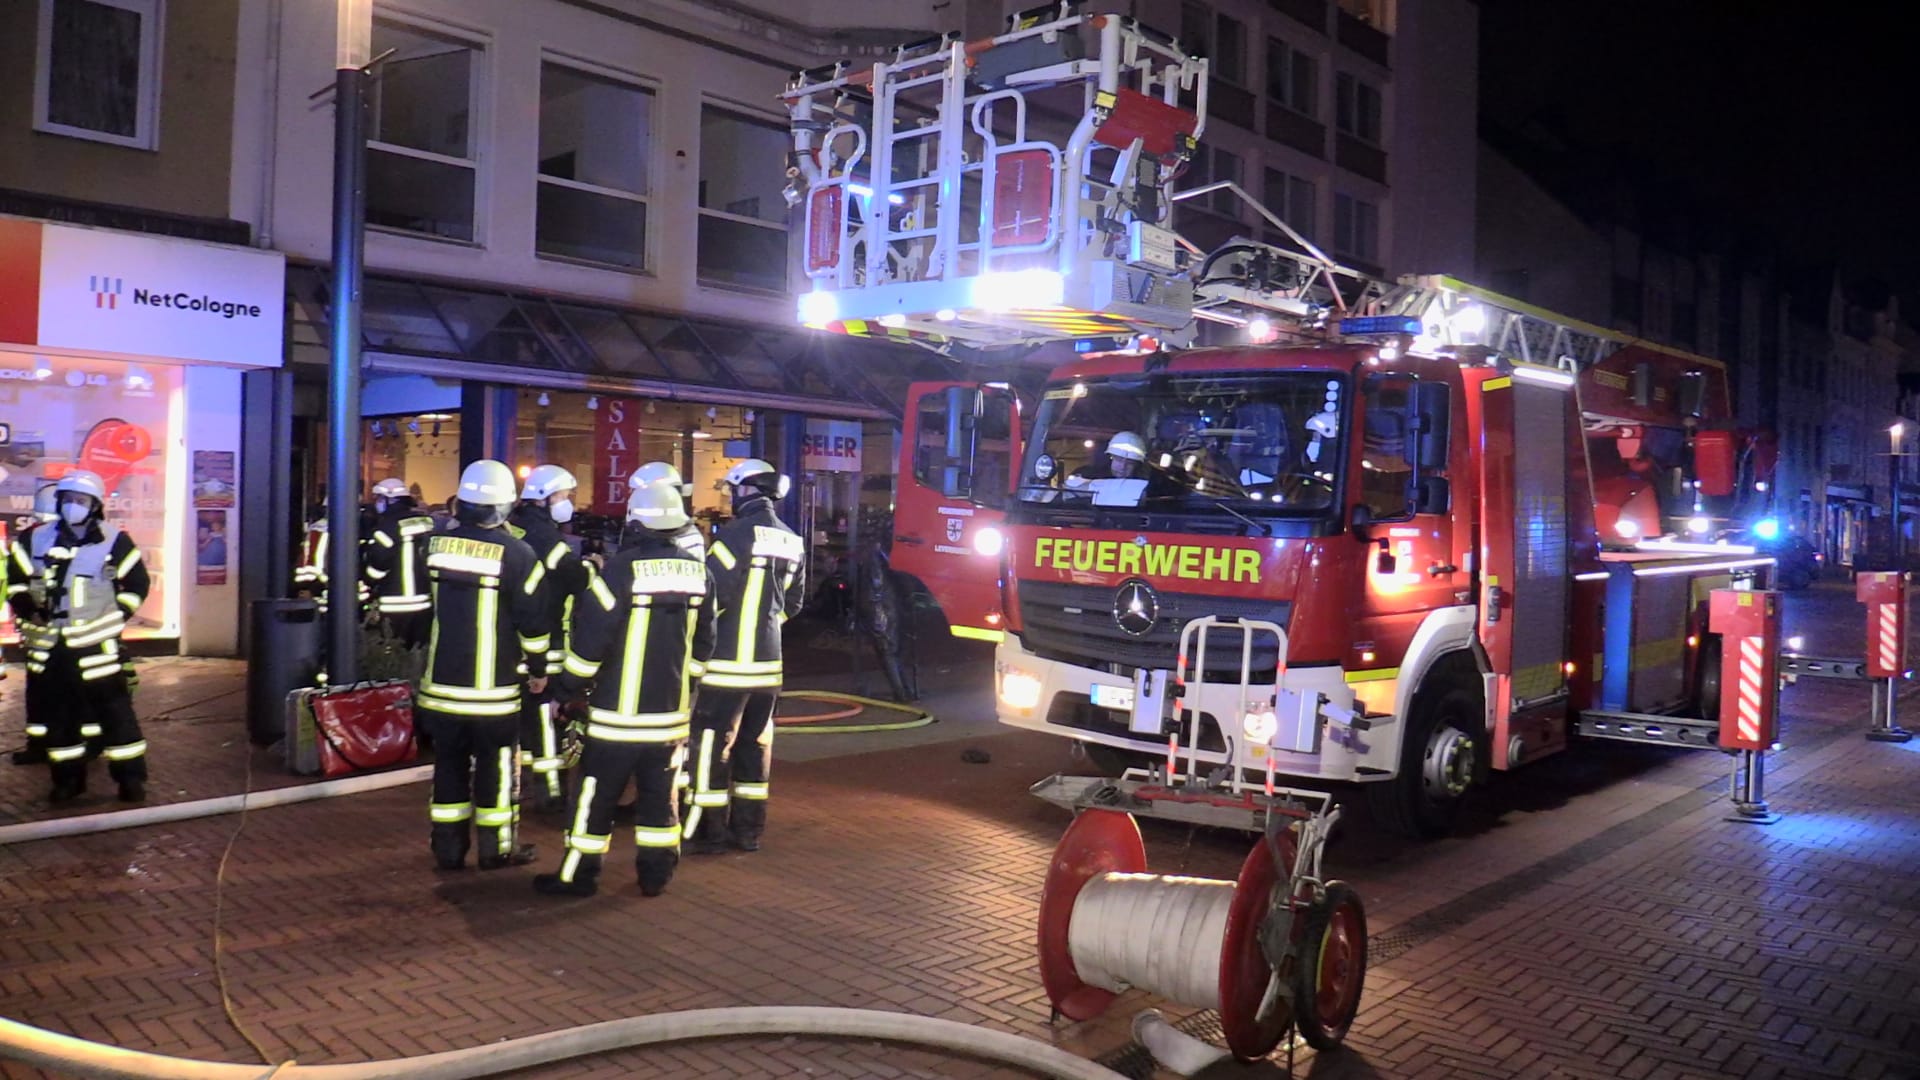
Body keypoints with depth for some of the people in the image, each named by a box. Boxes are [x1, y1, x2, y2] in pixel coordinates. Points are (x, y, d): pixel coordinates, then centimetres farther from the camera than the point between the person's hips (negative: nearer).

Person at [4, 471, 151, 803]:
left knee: (114, 709, -4)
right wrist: (26, 607, 0)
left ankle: (130, 776, 3)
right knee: (58, 712, 12)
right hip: (49, 645, 4)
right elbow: (17, 580, 15)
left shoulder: (114, 542, -5)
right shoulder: (36, 539, 5)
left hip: (96, 644, -4)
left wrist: (114, 617, -4)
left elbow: (138, 583, 2)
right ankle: (68, 777, 24)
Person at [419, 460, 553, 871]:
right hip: (492, 687, -4)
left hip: (441, 682, 4)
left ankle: (447, 849, 18)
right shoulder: (516, 554, -12)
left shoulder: (436, 544, 2)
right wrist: (539, 668, 2)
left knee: (449, 764, 12)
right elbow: (533, 620, -9)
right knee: (495, 767, 6)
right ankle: (496, 849, 13)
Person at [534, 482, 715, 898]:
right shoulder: (697, 572, 2)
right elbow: (702, 645, 10)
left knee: (596, 795, 6)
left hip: (619, 711, -5)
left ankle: (578, 875, 14)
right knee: (660, 794, 14)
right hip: (672, 711, 5)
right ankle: (656, 874, 20)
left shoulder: (620, 570, -15)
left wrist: (571, 686, -1)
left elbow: (589, 640, -15)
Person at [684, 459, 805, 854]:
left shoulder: (736, 534, -15)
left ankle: (707, 832, 6)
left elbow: (711, 595, -17)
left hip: (728, 660, -7)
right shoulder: (792, 541, 8)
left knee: (711, 744, 1)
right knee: (755, 743, 14)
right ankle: (748, 829, 21)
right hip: (768, 660, 7)